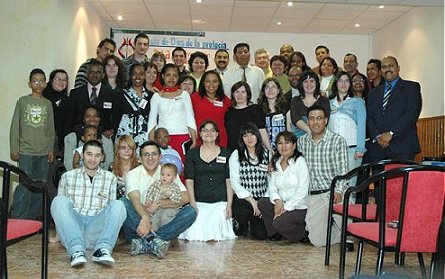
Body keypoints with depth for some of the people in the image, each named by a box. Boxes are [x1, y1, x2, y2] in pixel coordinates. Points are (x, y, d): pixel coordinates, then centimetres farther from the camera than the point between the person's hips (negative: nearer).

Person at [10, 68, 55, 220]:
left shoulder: (48, 104, 10)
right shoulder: (22, 101, 4)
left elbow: (51, 129, 11)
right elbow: (15, 126, 2)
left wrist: (51, 149, 7)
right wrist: (14, 149, -3)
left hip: (44, 153, 3)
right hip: (26, 151, -3)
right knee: (24, 185, -8)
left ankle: (34, 216, 16)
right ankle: (17, 219, 0)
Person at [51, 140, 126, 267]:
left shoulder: (110, 178, 15)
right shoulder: (68, 176, 15)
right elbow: (60, 206, 14)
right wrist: (54, 234, 7)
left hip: (97, 230, 0)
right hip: (72, 229, 1)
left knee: (119, 205, -23)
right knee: (59, 200, -25)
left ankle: (102, 249, -37)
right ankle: (76, 250, -37)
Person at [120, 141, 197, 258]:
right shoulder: (133, 174, 3)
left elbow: (185, 198, -1)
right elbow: (135, 199, -17)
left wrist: (158, 204, -11)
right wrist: (145, 218, -38)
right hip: (139, 221, -2)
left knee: (191, 211, -22)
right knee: (122, 203, -27)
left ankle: (146, 242, -34)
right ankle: (153, 239, -38)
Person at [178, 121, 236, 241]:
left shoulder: (225, 154, 9)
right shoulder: (192, 154, 7)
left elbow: (229, 181, 5)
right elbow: (189, 181, 2)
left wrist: (229, 205, -4)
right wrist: (193, 205, -9)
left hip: (220, 202, 0)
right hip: (199, 202, 0)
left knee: (217, 235, -19)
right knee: (196, 236, -16)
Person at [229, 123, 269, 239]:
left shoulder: (267, 154, 7)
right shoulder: (236, 155, 0)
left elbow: (271, 181, 6)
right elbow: (234, 182, -6)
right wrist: (251, 200, -13)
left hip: (262, 199, 2)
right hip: (243, 198, -2)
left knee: (261, 234, -12)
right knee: (243, 212, -35)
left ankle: (253, 223, 26)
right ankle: (239, 225, 4)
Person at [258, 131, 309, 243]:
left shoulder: (300, 162, -8)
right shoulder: (276, 163, 12)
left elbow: (302, 190, -14)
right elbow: (272, 186, 8)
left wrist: (286, 207, -17)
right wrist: (277, 200, -13)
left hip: (299, 207, -6)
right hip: (282, 204, 6)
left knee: (279, 222, -28)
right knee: (262, 203, -17)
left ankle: (303, 232, 1)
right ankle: (274, 234, 2)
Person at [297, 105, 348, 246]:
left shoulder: (338, 140, -2)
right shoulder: (302, 141, 9)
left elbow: (342, 170, -6)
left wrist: (338, 191, -21)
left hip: (334, 192, -2)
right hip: (313, 196, 3)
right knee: (318, 241, -3)